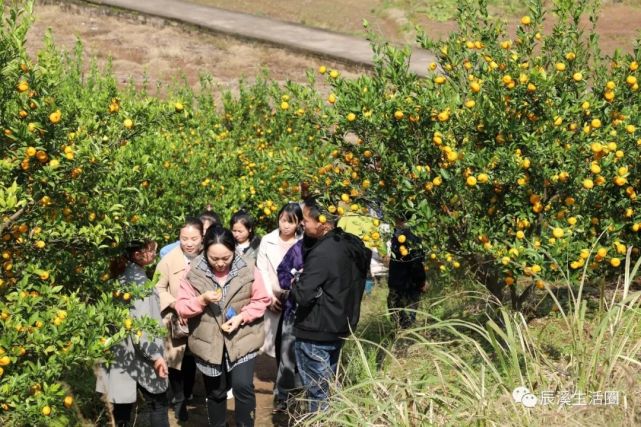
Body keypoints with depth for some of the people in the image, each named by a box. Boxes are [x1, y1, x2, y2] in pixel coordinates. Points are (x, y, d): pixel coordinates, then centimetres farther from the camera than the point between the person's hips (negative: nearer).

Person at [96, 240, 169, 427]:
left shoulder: (121, 273, 7)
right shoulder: (136, 277, -18)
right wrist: (155, 354, -20)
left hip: (120, 352, 8)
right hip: (137, 354, -8)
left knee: (123, 402, 11)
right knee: (158, 403, 2)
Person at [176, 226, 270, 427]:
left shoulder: (248, 269, -10)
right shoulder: (194, 272, -9)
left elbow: (261, 301, -2)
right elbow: (181, 307, -5)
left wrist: (241, 317, -17)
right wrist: (202, 300, -23)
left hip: (242, 340, -1)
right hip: (209, 342, 2)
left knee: (243, 387, -13)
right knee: (215, 393, 15)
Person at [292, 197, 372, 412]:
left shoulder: (322, 253, -25)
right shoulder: (351, 244, 2)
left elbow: (303, 295, -28)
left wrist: (294, 285, -8)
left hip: (315, 332, -9)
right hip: (340, 327, 9)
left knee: (317, 391, 3)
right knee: (329, 386, 22)